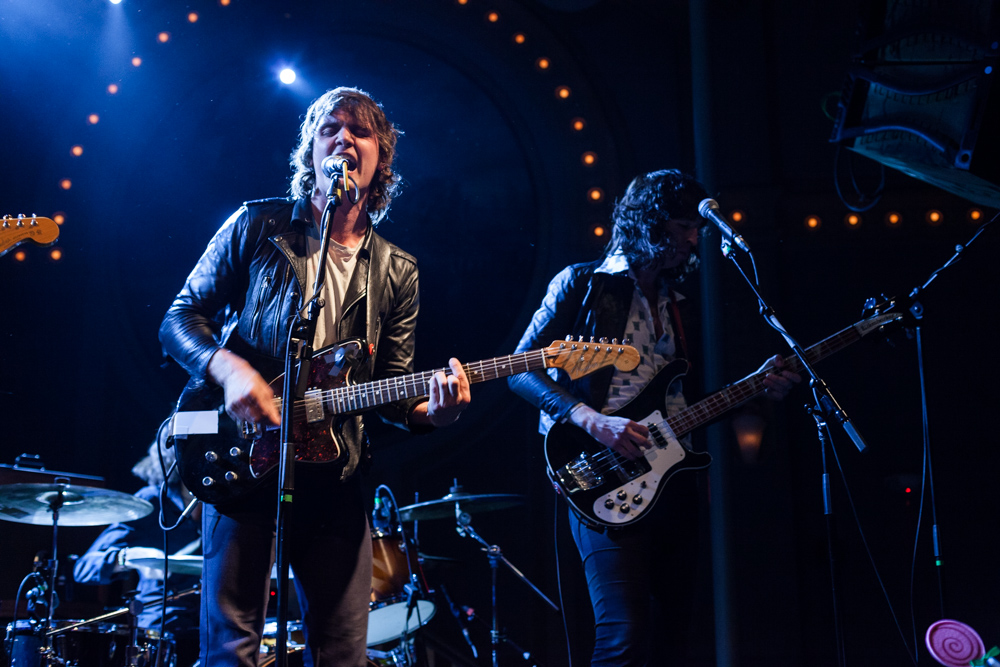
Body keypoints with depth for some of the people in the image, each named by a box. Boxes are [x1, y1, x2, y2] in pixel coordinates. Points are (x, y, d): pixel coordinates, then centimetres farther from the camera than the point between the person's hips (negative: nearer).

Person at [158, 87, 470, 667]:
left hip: (336, 476, 3)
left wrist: (431, 410, -12)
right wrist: (229, 370, -16)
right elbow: (180, 319, 4)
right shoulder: (258, 227, 4)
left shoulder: (397, 271, 11)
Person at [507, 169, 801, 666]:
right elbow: (522, 369, -6)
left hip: (671, 476, 7)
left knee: (674, 626, 9)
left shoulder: (678, 308, 19)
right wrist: (591, 420, -18)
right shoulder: (582, 284, 0)